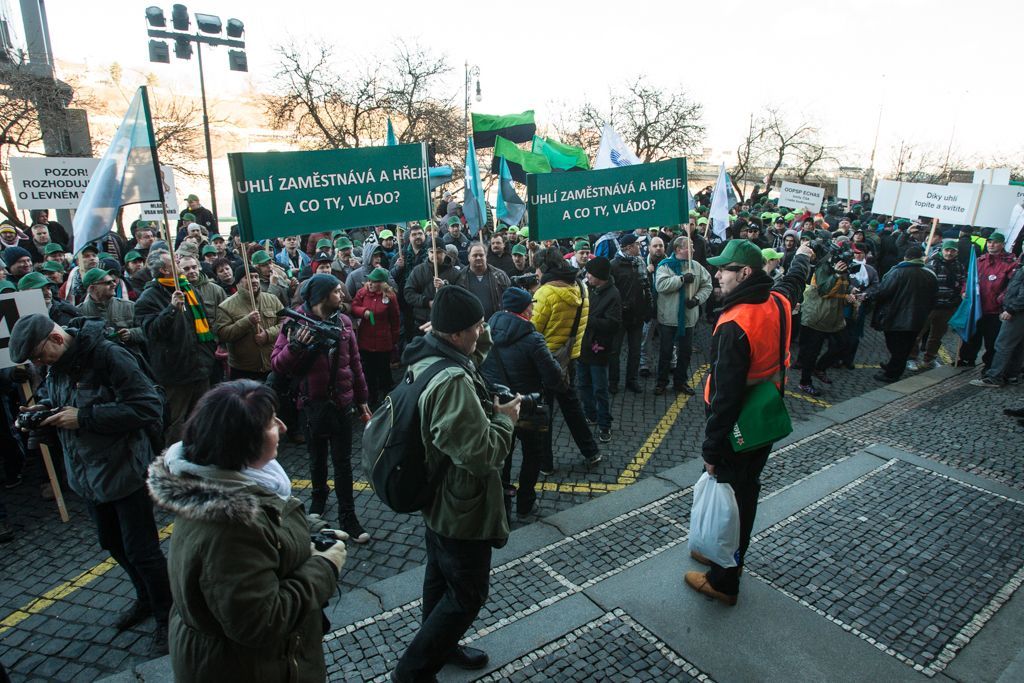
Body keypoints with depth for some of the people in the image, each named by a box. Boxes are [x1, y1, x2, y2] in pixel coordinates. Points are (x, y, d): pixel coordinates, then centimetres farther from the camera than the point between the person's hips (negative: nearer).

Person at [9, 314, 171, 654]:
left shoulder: (110, 356, -23)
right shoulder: (57, 365, 2)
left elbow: (147, 407, -28)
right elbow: (52, 395, 21)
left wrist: (83, 417, -26)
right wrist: (44, 409, -2)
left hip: (124, 471, -9)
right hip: (87, 473, 9)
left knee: (141, 551, 0)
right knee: (114, 544, 22)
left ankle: (168, 618, 21)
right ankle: (146, 600, 44)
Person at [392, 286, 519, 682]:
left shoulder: (424, 358, -4)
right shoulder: (452, 381, -34)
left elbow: (466, 365, 17)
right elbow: (483, 453, -32)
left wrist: (482, 344, -2)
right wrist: (506, 418, -16)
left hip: (437, 498, 10)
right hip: (461, 507, -9)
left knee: (441, 579, 26)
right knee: (468, 594, 10)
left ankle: (440, 646, 47)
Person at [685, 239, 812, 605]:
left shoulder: (735, 325, -30)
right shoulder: (778, 302, -4)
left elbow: (726, 395, -29)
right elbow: (794, 280, 23)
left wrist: (711, 450, -21)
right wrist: (802, 257, 45)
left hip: (737, 431, -9)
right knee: (745, 494, 23)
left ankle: (723, 582, 23)